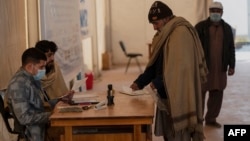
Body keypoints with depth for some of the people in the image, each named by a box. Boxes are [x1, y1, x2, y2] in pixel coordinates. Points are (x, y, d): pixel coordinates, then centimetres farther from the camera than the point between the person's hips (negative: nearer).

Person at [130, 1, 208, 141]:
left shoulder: (181, 33, -16)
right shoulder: (165, 35, 15)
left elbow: (180, 66, -23)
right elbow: (156, 63, 16)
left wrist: (158, 82, -17)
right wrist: (140, 82, 6)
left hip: (178, 95, -10)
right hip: (167, 94, 10)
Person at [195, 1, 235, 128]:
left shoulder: (227, 28, 11)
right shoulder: (200, 26, -1)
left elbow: (231, 48, 13)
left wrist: (231, 65, 6)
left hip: (220, 68, 4)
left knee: (217, 94, 7)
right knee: (199, 94, -1)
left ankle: (211, 118, 20)